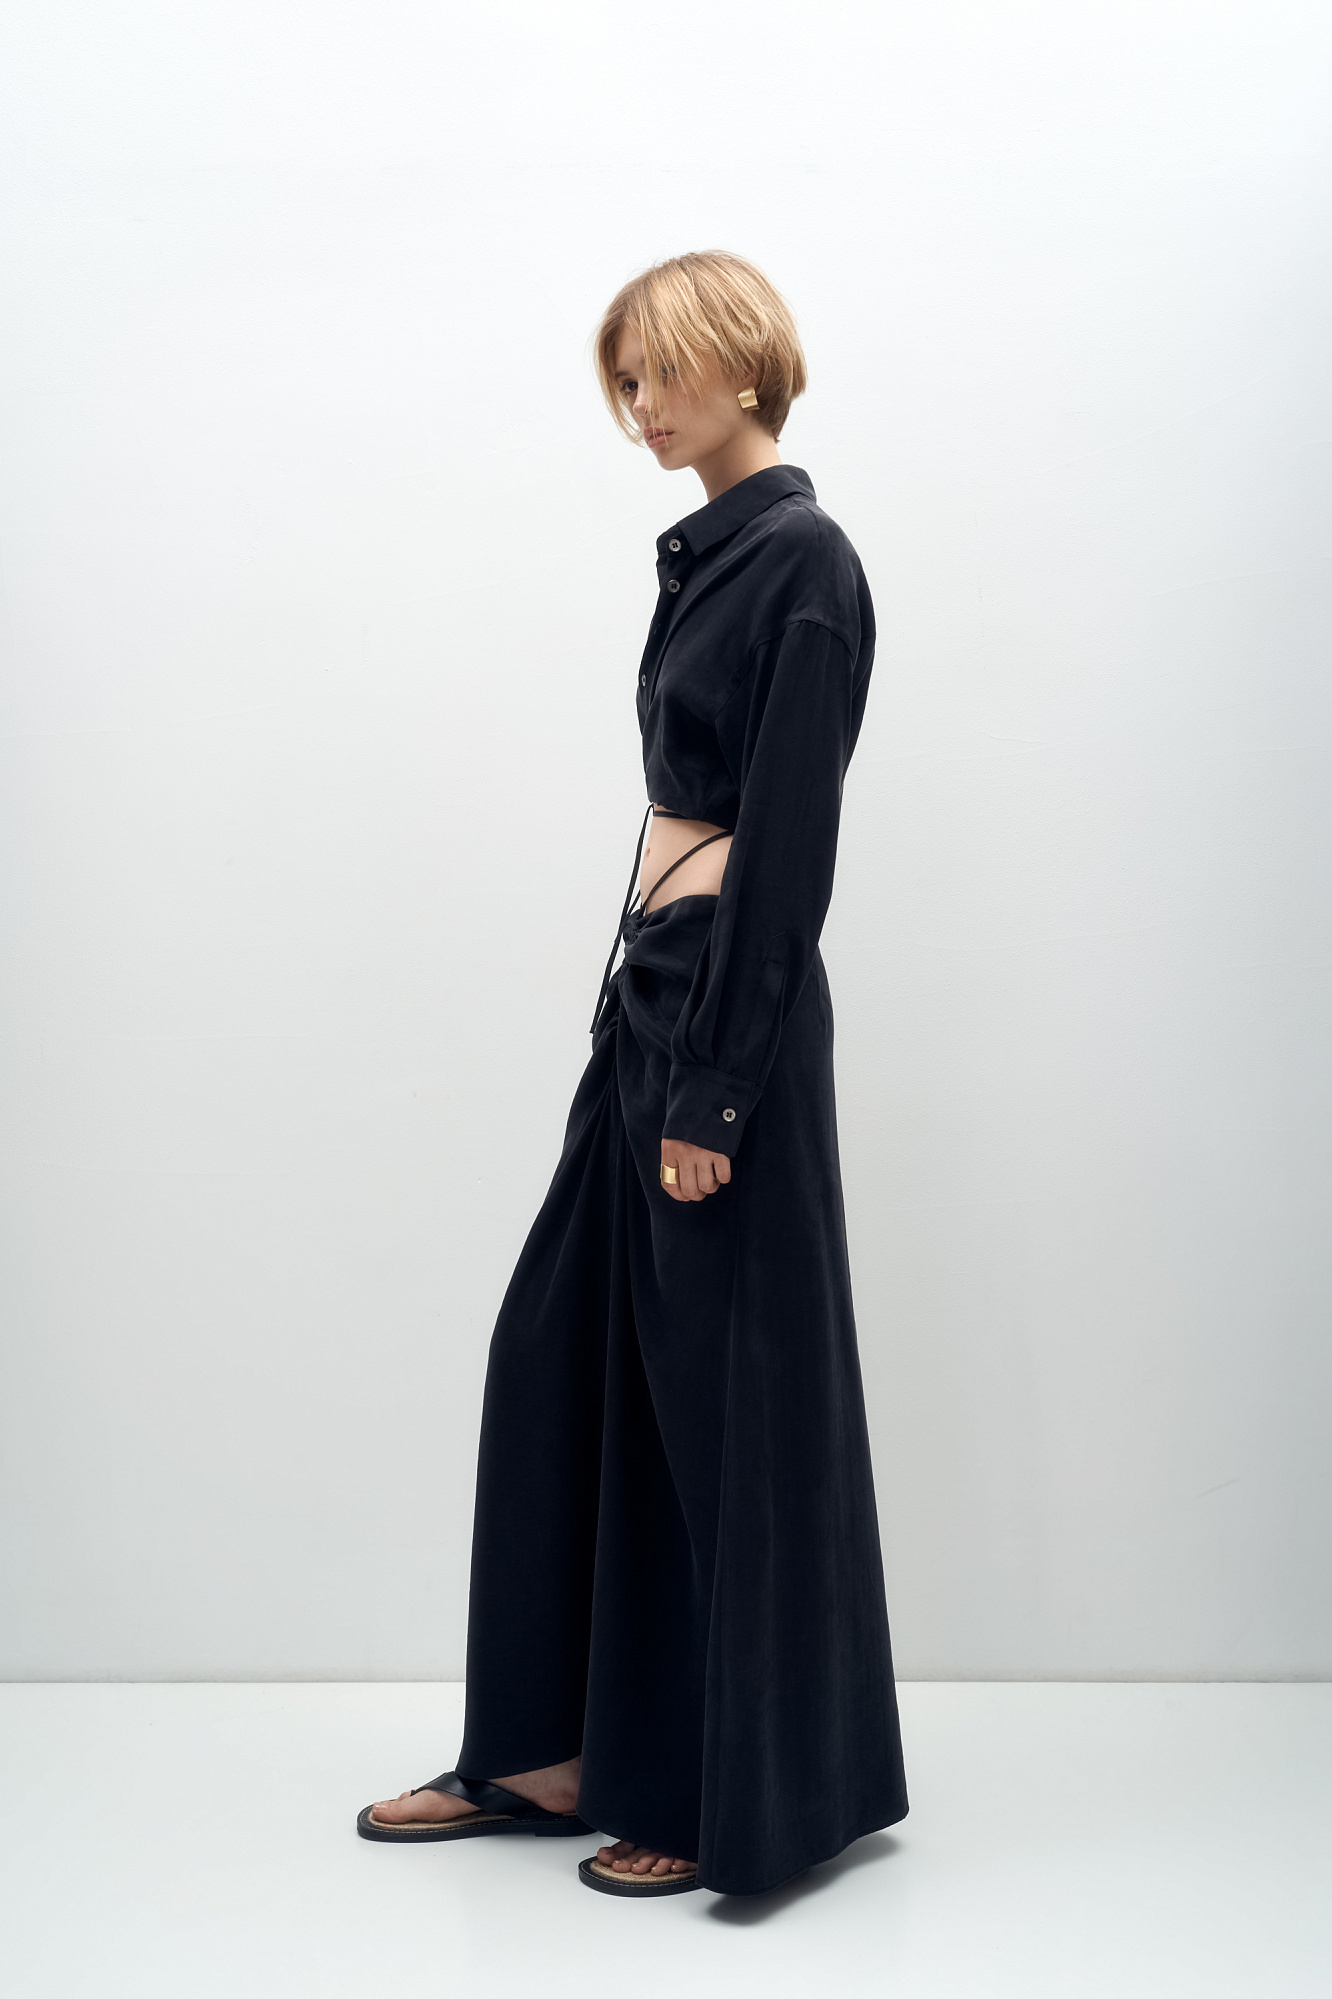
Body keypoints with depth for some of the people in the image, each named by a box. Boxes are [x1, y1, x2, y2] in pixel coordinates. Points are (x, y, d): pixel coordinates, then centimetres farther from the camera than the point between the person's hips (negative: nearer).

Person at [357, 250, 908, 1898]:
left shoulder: (805, 560, -13)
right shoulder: (706, 554, 15)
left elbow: (790, 842, -18)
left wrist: (711, 1089, -20)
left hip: (729, 1003, -10)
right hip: (651, 985, 10)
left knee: (728, 1387, 0)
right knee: (565, 1350, 13)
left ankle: (745, 1786, 16)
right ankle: (556, 1744, 26)